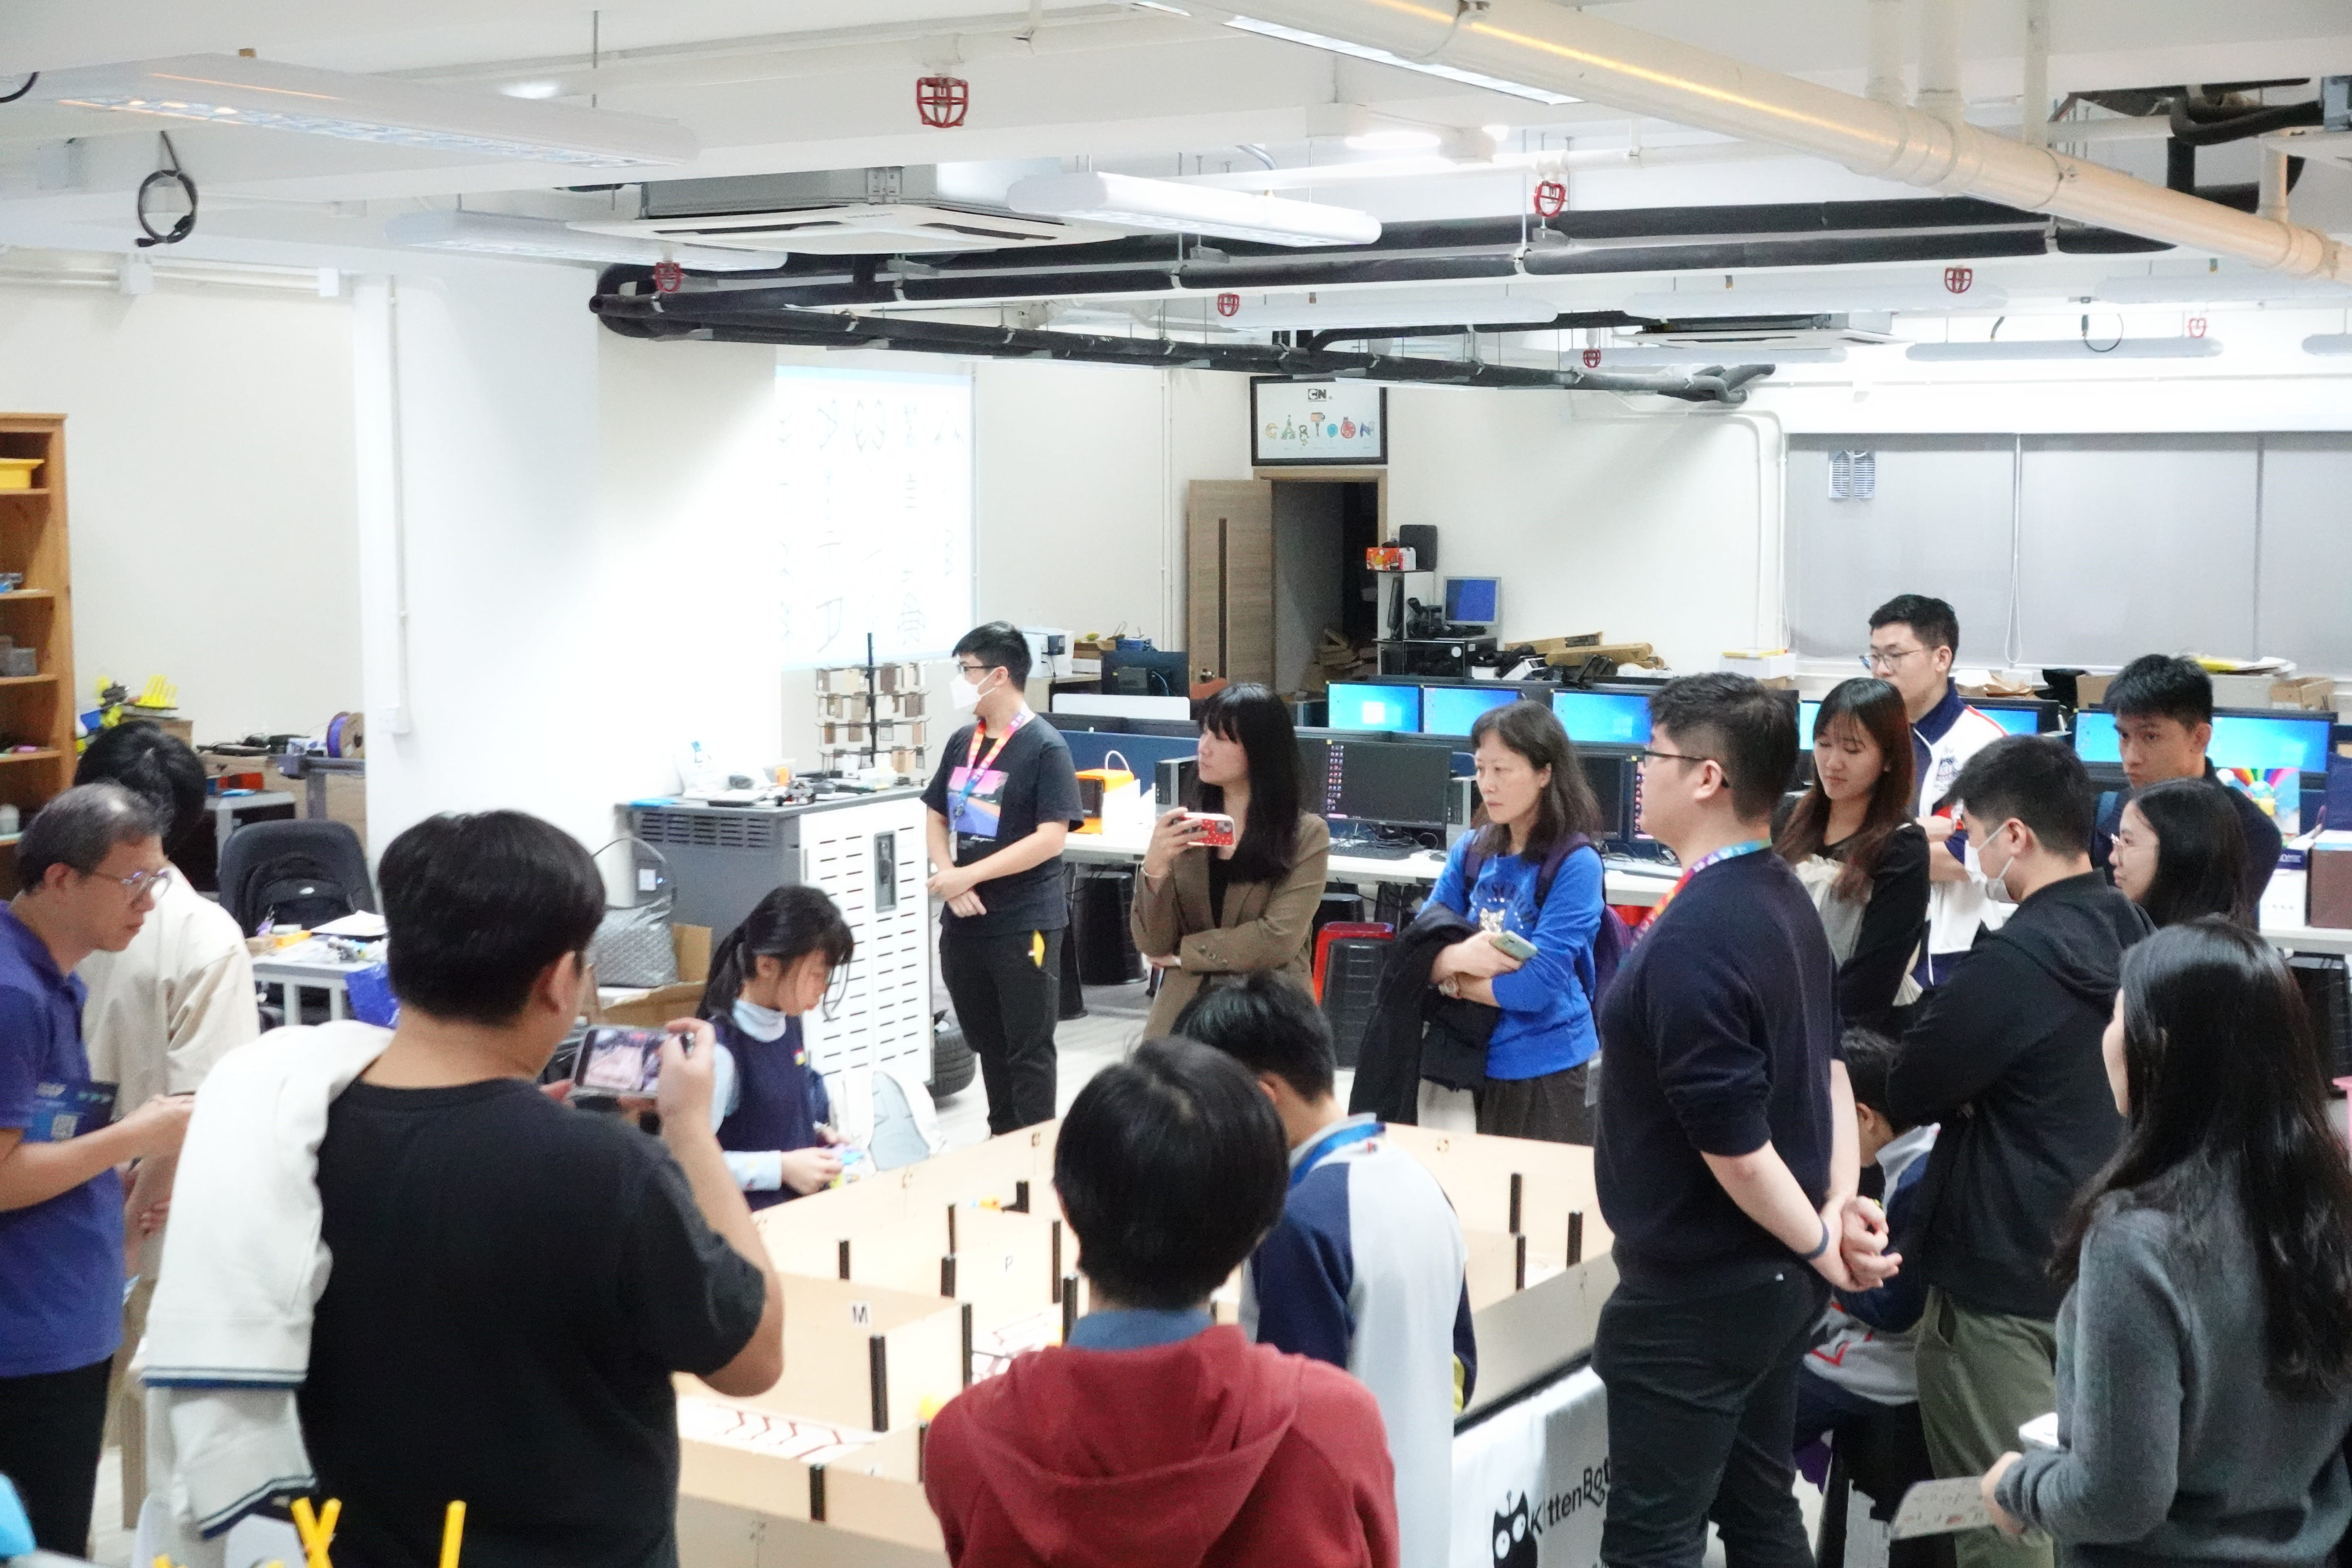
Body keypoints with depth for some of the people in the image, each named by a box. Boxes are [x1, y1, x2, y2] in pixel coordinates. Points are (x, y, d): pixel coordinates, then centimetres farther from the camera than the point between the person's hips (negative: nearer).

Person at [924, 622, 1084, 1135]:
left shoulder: (1044, 746, -12)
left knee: (1028, 1050, 2)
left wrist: (969, 875, -18)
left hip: (1025, 925, -7)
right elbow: (937, 818, 14)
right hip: (964, 922, 7)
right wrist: (947, 878, -6)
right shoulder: (961, 743, 9)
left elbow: (1051, 838, -18)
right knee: (986, 1041, 16)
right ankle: (1000, 1140, 29)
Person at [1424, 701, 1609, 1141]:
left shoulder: (1575, 864, -14)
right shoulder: (1470, 853, 3)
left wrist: (1452, 979, -9)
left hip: (1547, 1070, -5)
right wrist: (1458, 957, -20)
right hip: (1479, 1062, 5)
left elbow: (1537, 985, -22)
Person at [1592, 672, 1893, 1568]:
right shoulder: (1786, 900, 6)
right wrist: (1842, 1203, 3)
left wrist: (1819, 1245, -10)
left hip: (1695, 1291, -9)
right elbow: (1825, 1063, 12)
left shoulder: (1690, 939, -25)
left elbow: (1731, 1140, -23)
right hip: (1770, 1275, 9)